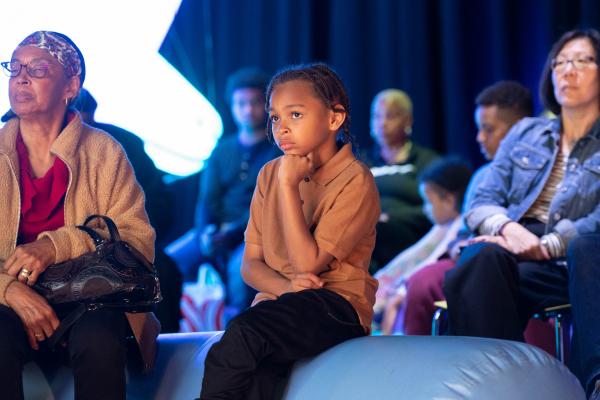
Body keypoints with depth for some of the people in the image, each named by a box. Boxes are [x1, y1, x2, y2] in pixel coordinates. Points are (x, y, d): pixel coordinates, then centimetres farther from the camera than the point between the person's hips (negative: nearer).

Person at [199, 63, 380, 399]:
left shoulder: (354, 180, -6)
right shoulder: (269, 175, 13)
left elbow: (308, 263, -13)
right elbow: (251, 264, 10)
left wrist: (289, 185, -13)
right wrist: (285, 286, -12)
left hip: (336, 304, -4)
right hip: (277, 304, 4)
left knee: (244, 331, -33)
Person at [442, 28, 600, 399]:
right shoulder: (525, 133, 22)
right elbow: (481, 204, 13)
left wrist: (543, 246, -19)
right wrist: (508, 228, -11)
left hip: (568, 266, -2)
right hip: (508, 251, 2)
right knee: (482, 259, -35)